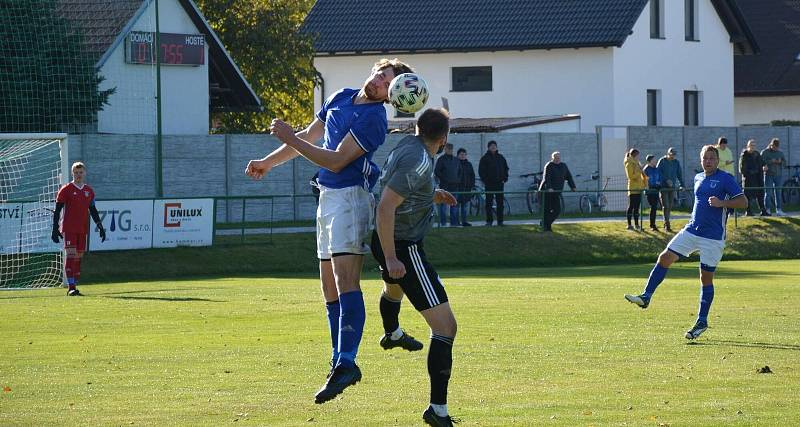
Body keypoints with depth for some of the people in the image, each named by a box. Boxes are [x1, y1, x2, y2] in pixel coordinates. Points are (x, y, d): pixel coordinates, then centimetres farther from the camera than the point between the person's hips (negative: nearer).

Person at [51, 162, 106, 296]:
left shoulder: (89, 191, 12)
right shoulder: (66, 189, -2)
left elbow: (93, 210, 19)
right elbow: (57, 210, -2)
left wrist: (100, 226, 13)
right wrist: (55, 228, -7)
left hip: (83, 229, 5)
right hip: (69, 228, -5)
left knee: (79, 257, 6)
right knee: (71, 254, -14)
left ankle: (74, 286, 11)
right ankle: (71, 287, -18)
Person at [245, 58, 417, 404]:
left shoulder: (373, 119, -13)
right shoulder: (341, 98, 14)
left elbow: (336, 161, -17)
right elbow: (309, 137, 26)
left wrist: (290, 138, -13)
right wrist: (269, 162, 30)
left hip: (350, 197, -9)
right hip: (328, 197, 9)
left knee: (345, 282, -21)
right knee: (330, 288, 11)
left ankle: (346, 362, -29)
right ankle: (340, 363, 16)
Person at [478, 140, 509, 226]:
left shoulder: (500, 157, 13)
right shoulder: (484, 158, 2)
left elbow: (506, 168, 19)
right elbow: (481, 171, -1)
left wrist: (505, 178, 6)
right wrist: (485, 180, -11)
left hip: (499, 183, 3)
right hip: (489, 184, -3)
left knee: (500, 203, 2)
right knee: (489, 203, -1)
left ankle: (500, 221, 5)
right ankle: (489, 221, 2)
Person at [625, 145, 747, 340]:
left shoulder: (726, 179, -7)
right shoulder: (698, 178, 13)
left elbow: (743, 202, -12)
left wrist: (721, 203, -24)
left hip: (713, 238, -6)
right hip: (691, 231, 6)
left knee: (706, 278, -1)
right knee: (665, 258, -6)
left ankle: (702, 321, 8)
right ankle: (646, 297, -2)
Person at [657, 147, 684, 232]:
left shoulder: (676, 162, 10)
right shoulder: (662, 161, -3)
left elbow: (679, 174, 11)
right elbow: (658, 172, -8)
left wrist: (681, 184, 1)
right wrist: (666, 180, -17)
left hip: (672, 187, 5)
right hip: (663, 187, -5)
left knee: (670, 206, 6)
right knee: (665, 206, -11)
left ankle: (666, 223, 15)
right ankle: (667, 224, -13)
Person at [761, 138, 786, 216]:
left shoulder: (780, 152, 13)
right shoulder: (765, 152, 0)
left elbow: (785, 163, 10)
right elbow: (761, 162, -10)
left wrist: (780, 162, -12)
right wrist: (771, 161, -20)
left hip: (778, 175, 4)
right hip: (768, 175, -4)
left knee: (778, 193, 3)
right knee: (768, 193, -5)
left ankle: (779, 210, 5)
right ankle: (767, 209, -1)